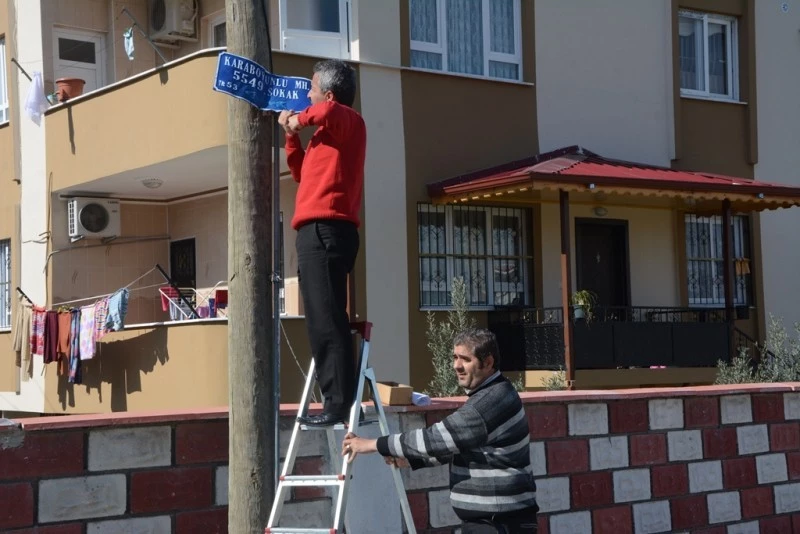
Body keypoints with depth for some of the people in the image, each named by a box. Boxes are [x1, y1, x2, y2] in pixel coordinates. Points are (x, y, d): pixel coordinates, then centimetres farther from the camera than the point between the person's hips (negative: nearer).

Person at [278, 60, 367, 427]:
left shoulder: (349, 121, -1)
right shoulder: (328, 133, 26)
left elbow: (328, 112, -27)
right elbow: (302, 172, 35)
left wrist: (301, 118, -8)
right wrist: (291, 133, 27)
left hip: (324, 231, -10)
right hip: (320, 233, 10)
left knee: (327, 321, -15)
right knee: (323, 322, 8)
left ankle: (339, 404, -19)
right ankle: (335, 401, 8)